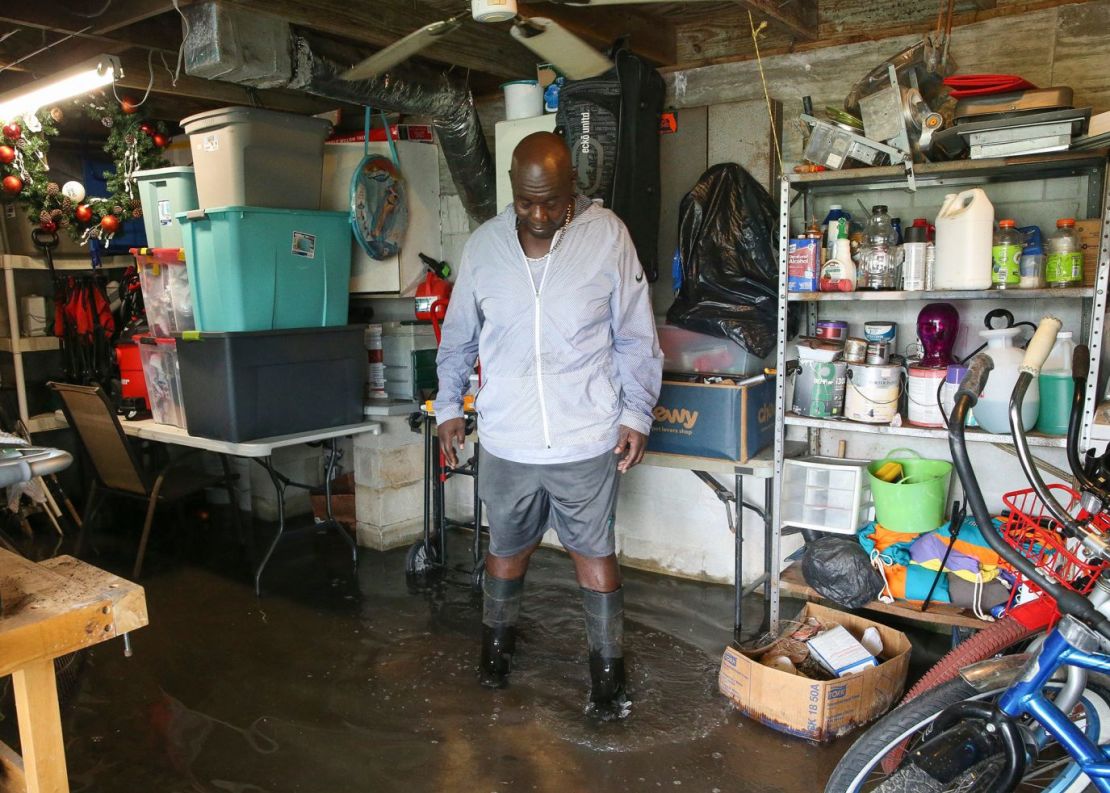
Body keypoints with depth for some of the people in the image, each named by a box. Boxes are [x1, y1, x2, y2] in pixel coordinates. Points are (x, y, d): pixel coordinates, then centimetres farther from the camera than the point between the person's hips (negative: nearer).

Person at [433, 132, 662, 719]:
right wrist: (448, 406, 13)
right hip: (505, 440, 2)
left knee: (594, 553, 10)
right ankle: (498, 639, 45)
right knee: (507, 547, 19)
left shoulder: (607, 236, -6)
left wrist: (636, 414, -2)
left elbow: (635, 336, -1)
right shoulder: (484, 245, 0)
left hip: (586, 438, -2)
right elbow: (458, 336, 12)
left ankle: (607, 667, 29)